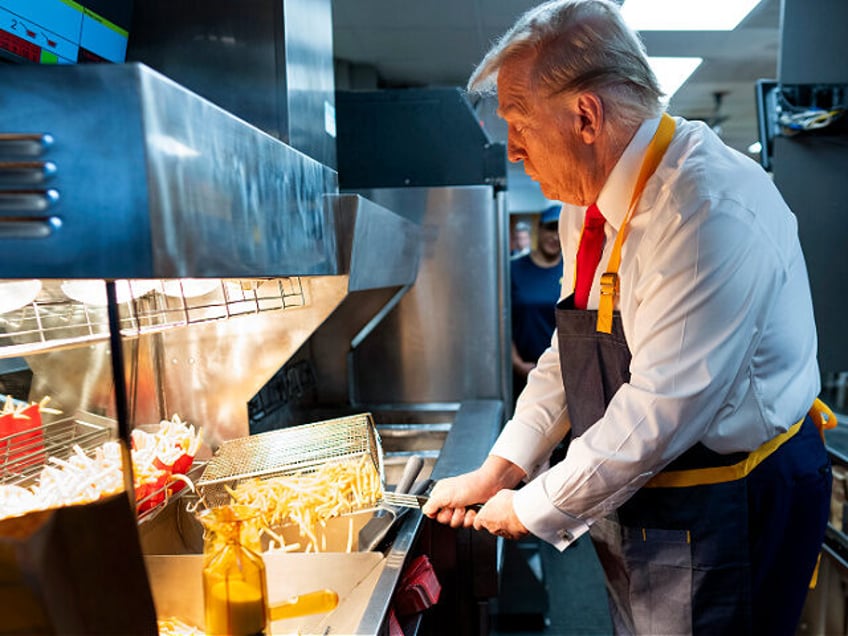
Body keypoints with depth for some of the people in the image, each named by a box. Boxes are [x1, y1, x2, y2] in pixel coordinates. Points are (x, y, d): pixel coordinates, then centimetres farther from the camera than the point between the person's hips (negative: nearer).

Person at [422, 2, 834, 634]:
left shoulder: (709, 207, -28)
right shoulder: (589, 205, 2)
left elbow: (661, 411, -29)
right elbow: (568, 355, 8)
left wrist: (536, 509, -16)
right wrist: (499, 470, 0)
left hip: (732, 512, -8)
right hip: (635, 499, 8)